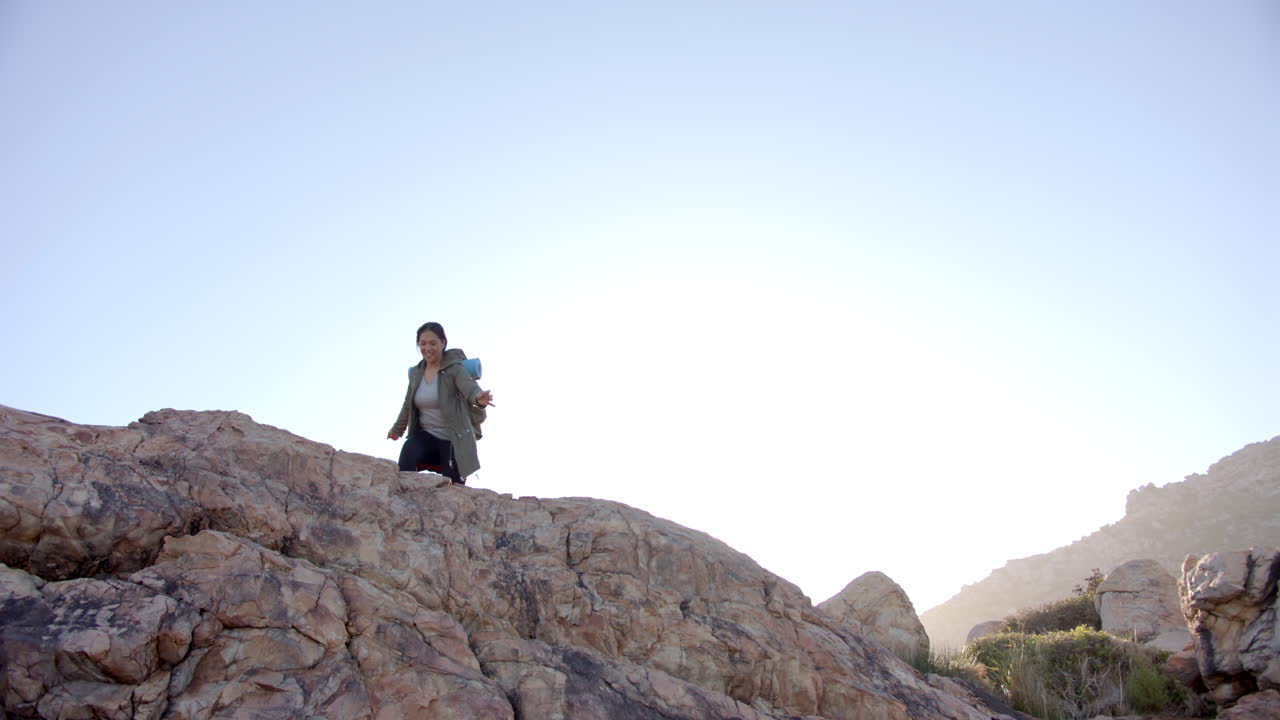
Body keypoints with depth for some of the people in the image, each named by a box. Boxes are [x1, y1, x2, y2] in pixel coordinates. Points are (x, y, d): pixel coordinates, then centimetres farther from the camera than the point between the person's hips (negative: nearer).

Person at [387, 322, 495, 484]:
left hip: (454, 441, -3)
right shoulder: (415, 373, 6)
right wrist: (397, 430, 35)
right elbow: (408, 405, 22)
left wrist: (479, 399, -56)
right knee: (409, 450, -29)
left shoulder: (454, 369, -10)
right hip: (426, 436, 4)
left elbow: (471, 388, -31)